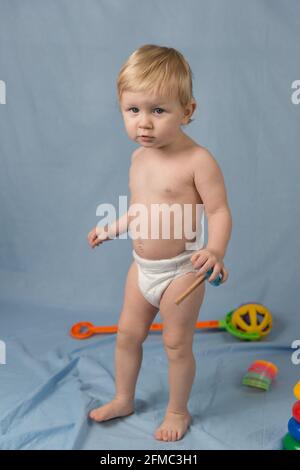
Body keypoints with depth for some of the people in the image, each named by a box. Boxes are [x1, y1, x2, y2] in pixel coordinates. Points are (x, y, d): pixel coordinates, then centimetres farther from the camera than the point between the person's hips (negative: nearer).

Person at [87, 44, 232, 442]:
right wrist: (112, 229, 22)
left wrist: (216, 251, -36)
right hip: (142, 266, 7)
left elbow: (219, 211, -21)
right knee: (128, 333, 19)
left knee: (177, 344, 8)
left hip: (180, 270, -7)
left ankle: (177, 411, 32)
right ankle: (123, 399, 41)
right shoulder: (139, 158, 3)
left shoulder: (197, 160, -21)